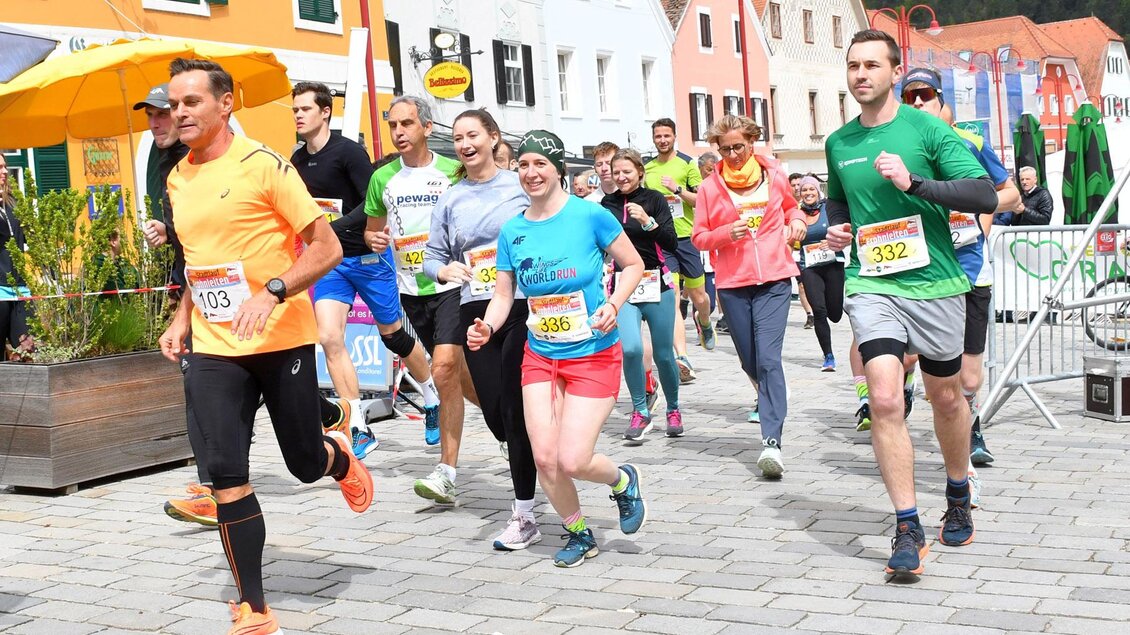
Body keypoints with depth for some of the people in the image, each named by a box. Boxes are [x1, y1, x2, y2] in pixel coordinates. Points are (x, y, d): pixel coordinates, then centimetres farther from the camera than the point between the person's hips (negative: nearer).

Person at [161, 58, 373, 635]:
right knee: (227, 476, -7)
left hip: (281, 340, -4)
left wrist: (271, 293, -24)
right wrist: (181, 320, 12)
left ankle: (340, 459, 47)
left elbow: (326, 248, -11)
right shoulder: (177, 179, 11)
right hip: (213, 349, 4)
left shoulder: (263, 165, -10)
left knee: (305, 463, 8)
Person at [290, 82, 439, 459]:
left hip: (368, 256, -5)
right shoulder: (297, 162, 6)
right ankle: (358, 430, -7)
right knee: (329, 338, -12)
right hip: (329, 260, 5)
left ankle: (433, 397, 34)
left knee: (393, 334, 8)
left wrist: (333, 228, -29)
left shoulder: (348, 151, -14)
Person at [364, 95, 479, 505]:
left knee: (445, 368, -19)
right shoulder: (383, 178, 7)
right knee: (459, 372, 13)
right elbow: (372, 228, 19)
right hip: (411, 289, 5)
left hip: (451, 283, -5)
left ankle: (446, 473, -15)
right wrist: (374, 239, -4)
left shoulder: (452, 172, -4)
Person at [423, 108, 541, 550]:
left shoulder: (519, 186, 1)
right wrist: (446, 270, -10)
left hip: (523, 305, -4)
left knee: (516, 410, -6)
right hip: (475, 312, 4)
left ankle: (524, 516, 3)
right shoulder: (450, 200, 9)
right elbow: (433, 257, 11)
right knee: (496, 415, 4)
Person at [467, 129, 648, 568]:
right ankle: (579, 535, 23)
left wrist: (614, 304, -17)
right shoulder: (512, 231, 1)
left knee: (572, 460, -11)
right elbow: (503, 294, 5)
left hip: (593, 356, -4)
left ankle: (623, 481, 24)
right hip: (540, 357, 4)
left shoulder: (590, 216, -11)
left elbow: (633, 265, -1)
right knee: (544, 458, -3)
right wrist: (486, 327, -15)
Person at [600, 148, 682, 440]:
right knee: (631, 348, -19)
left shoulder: (654, 199, -1)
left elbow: (671, 243, -9)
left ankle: (673, 410, 29)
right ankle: (640, 411, 1)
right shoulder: (607, 204, 7)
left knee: (663, 354, 5)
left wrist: (648, 222, -21)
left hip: (656, 284, -1)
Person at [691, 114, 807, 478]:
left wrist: (797, 222, 4)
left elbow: (791, 206, 26)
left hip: (775, 278, -1)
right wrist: (726, 233, -14)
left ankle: (772, 441, -19)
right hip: (733, 283, 2)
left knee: (768, 357, -15)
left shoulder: (774, 176, 6)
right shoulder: (710, 188, 2)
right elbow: (699, 237, 5)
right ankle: (770, 401, 44)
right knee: (750, 360, 11)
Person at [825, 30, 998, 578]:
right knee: (884, 399, -16)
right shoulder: (838, 143, 8)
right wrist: (836, 226, 6)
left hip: (934, 283, -1)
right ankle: (908, 529, -8)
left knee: (945, 396, 14)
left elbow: (985, 195, -13)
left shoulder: (927, 129, -5)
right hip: (871, 283, 2)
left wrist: (913, 181, -22)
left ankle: (958, 497, 40)